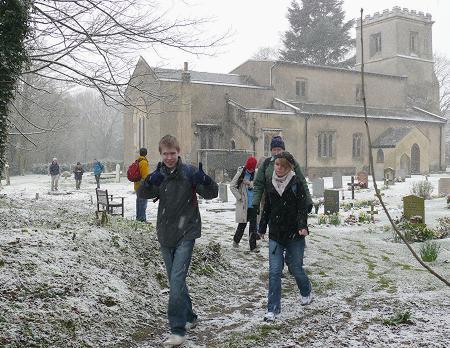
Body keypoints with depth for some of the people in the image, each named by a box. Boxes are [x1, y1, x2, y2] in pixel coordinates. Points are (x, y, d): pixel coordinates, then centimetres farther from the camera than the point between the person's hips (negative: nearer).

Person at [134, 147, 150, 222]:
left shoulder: (137, 161, 13)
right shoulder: (144, 162, -15)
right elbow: (145, 175, -18)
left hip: (137, 185, 9)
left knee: (139, 201, 16)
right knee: (143, 202, -7)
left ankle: (138, 217, 23)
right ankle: (142, 218, -8)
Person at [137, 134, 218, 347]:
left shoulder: (189, 172, -8)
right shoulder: (159, 174, 3)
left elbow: (212, 194, -12)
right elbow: (142, 194, -11)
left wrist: (205, 181, -34)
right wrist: (149, 182, -33)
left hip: (186, 234, -5)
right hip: (165, 234, 5)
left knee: (177, 279, -14)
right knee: (175, 280, 15)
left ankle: (178, 330, -8)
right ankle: (189, 317, 33)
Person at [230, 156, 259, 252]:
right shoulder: (241, 173, -5)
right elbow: (232, 186, -3)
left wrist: (250, 184, -16)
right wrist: (239, 197, -7)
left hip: (253, 204, 2)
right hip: (243, 204, -2)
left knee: (253, 224, 3)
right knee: (242, 224, 7)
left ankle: (253, 246, 10)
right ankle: (236, 240, 31)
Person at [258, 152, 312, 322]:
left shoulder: (296, 183, -6)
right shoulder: (271, 184, 7)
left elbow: (302, 207, -12)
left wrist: (302, 226, -26)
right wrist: (262, 229, 18)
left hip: (294, 235, -3)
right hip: (275, 235, 3)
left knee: (296, 268, 8)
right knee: (274, 271, -3)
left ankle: (306, 292, 40)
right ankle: (272, 309, 5)